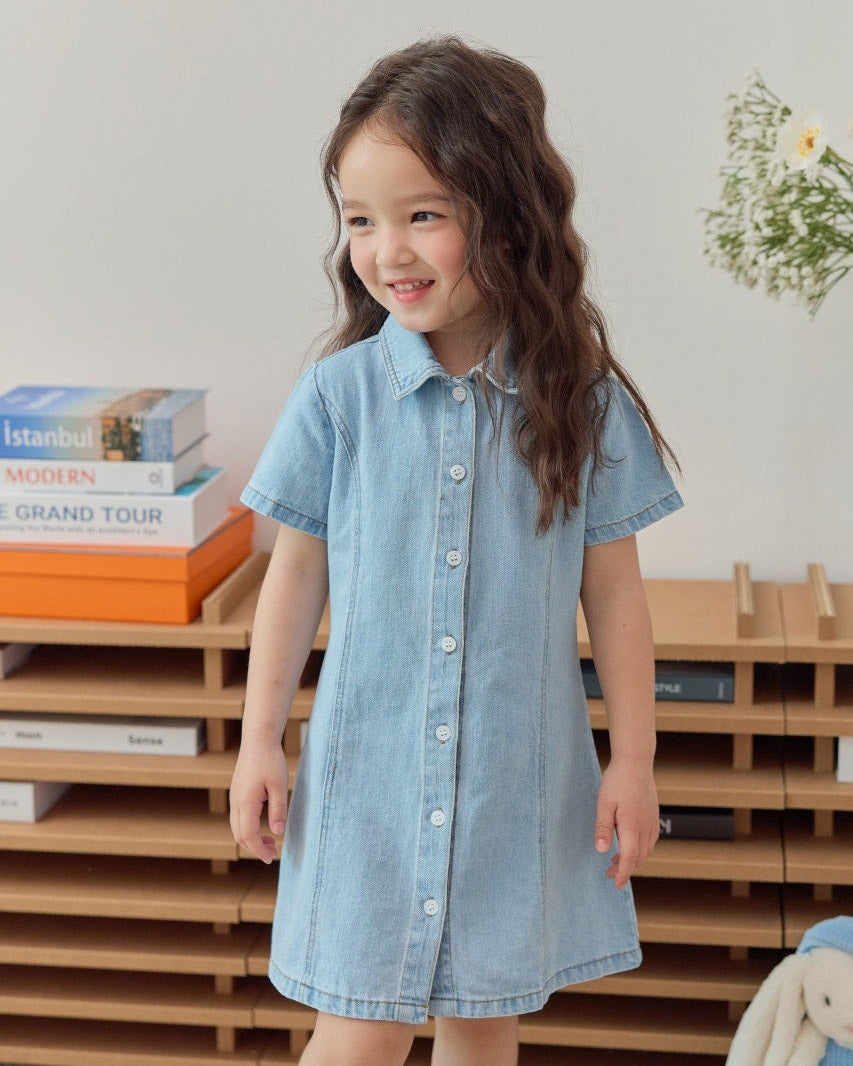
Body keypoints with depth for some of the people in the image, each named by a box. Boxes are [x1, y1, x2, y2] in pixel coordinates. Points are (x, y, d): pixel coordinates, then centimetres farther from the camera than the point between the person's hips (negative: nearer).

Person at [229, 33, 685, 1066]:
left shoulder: (583, 400, -7)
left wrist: (633, 759, 1)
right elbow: (297, 571, 1)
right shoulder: (337, 393, -8)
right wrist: (259, 742, 3)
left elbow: (613, 592, 0)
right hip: (370, 766, -1)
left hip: (520, 776, 1)